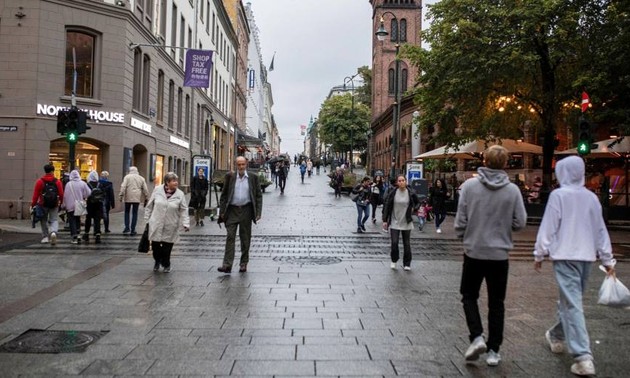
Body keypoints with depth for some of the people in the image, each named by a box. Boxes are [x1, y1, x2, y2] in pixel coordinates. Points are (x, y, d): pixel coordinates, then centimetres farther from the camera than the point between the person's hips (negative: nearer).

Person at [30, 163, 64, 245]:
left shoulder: (40, 181, -3)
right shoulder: (57, 181, -1)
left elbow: (35, 195, -5)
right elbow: (61, 194, -2)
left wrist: (33, 205, 1)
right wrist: (60, 203, 14)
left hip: (43, 205, 0)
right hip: (54, 205, 0)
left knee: (44, 221, 15)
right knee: (54, 220, 5)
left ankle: (45, 237, 18)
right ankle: (53, 232, -23)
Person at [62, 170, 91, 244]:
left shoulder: (68, 184, -9)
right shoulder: (82, 183, -5)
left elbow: (65, 195, -7)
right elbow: (88, 193, -7)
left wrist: (65, 205, 4)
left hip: (70, 205, -2)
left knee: (72, 221, 2)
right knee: (78, 220, 18)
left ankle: (74, 237, -4)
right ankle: (78, 234, 11)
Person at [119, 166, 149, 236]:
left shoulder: (127, 177, 1)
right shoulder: (141, 178, 9)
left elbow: (123, 187, -9)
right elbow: (145, 189, 7)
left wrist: (121, 195, -8)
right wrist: (146, 198, 13)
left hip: (128, 197, -1)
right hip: (137, 198, 2)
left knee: (127, 212, 13)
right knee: (135, 213, 6)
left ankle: (127, 228, 3)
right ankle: (132, 230, 6)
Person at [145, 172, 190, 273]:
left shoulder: (180, 194, -3)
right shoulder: (157, 190, -2)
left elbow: (184, 210, -2)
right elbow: (149, 206, 6)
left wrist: (186, 223, -11)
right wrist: (147, 219, 7)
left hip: (170, 227, -1)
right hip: (156, 225, 1)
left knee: (167, 247, 4)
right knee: (155, 245, 7)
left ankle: (166, 264, 28)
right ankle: (157, 261, 36)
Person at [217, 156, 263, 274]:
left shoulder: (253, 178, 4)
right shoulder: (230, 177, 5)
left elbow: (258, 195, 5)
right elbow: (224, 195, 6)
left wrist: (258, 212, -4)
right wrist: (222, 211, -1)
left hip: (246, 210, 0)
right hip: (232, 210, 0)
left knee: (245, 238, 8)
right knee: (230, 237, -5)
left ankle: (244, 264, 19)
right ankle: (227, 265, -7)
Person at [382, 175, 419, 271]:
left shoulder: (410, 194, -3)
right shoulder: (393, 193, -5)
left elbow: (417, 203, 14)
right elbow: (386, 206, -2)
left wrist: (414, 209, -6)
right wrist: (385, 220, -3)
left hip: (406, 223, 1)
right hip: (394, 222, -1)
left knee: (407, 244, 6)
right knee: (394, 243, -5)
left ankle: (407, 264, 20)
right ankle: (394, 261, 19)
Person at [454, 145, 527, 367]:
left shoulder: (469, 185, -10)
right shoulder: (513, 190, -7)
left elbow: (460, 220, -9)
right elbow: (519, 223, -4)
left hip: (474, 251, -1)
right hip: (499, 254, 1)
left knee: (469, 296, 17)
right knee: (496, 303, 13)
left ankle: (477, 337, 0)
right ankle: (493, 350, 17)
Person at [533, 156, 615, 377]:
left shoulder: (559, 195, -8)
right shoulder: (591, 197, 9)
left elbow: (548, 227, -9)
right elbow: (601, 230, 13)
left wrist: (540, 254, -1)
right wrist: (607, 259, 18)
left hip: (565, 255, -6)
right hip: (587, 256, 6)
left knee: (572, 304, -8)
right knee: (571, 300, 20)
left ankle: (583, 357, -13)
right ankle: (557, 337, 38)